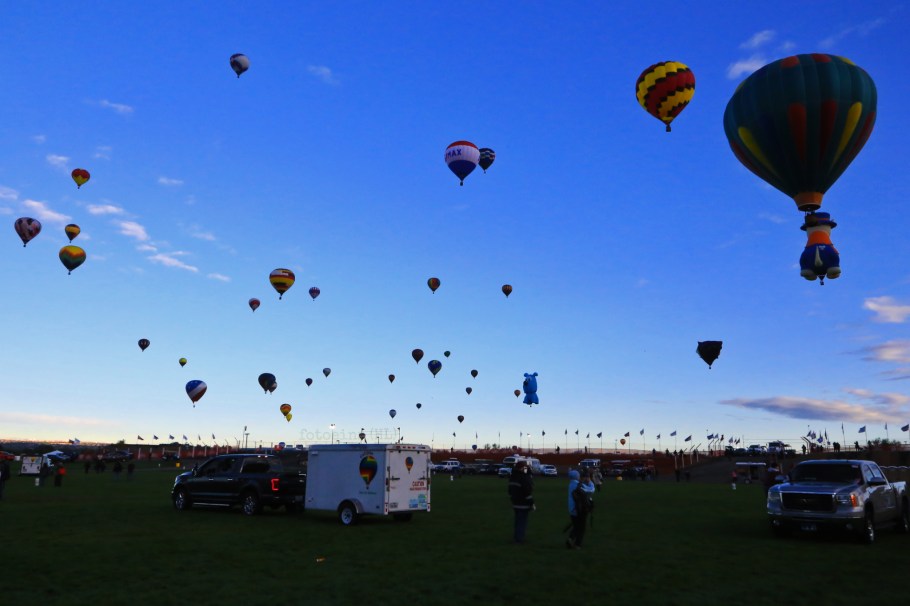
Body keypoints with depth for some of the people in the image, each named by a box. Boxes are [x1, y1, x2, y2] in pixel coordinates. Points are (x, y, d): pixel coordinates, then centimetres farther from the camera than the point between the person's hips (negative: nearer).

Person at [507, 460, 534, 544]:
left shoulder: (513, 477, 9)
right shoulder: (525, 478, -19)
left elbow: (510, 491, 18)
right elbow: (528, 493, -20)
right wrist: (532, 503, -13)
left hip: (516, 503, 8)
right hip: (524, 504, -8)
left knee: (518, 521, 18)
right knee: (522, 522, -2)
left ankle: (517, 537, 25)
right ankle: (519, 539, -1)